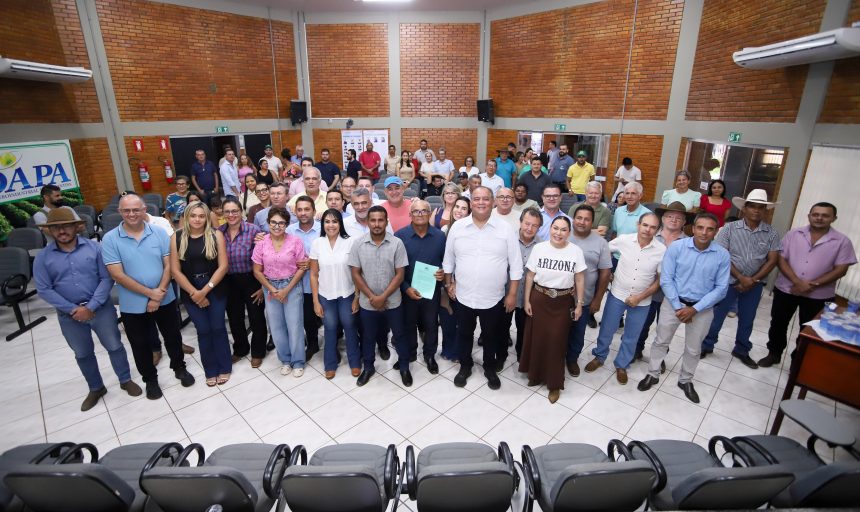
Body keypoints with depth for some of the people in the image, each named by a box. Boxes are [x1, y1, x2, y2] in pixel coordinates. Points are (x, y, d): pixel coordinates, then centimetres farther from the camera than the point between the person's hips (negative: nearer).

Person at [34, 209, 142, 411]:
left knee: (114, 346, 9)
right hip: (69, 315, 2)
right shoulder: (43, 257, -4)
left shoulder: (94, 247, -8)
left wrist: (91, 307, -17)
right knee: (83, 354, 17)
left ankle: (126, 380, 29)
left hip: (101, 308, -2)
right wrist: (73, 309, -13)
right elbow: (43, 289, -5)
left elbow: (107, 278, -11)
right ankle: (96, 388, 35)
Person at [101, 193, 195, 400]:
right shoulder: (110, 239, -10)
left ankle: (179, 368, 41)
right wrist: (150, 293, -18)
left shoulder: (159, 233, -5)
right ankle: (150, 379, 36)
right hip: (132, 305, -1)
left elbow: (168, 265, -7)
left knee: (172, 336, 17)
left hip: (165, 299, 1)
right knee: (141, 344, 16)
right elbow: (117, 275, -15)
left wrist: (158, 295, -15)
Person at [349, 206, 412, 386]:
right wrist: (372, 297, -11)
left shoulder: (397, 243, -12)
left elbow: (400, 274, -10)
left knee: (399, 335, 15)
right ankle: (368, 367, 40)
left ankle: (404, 367, 35)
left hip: (392, 301, -1)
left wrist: (383, 297, -15)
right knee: (368, 336, 18)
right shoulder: (358, 243, -8)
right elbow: (355, 273, -5)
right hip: (367, 302, 1)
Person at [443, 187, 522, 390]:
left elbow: (516, 264, -5)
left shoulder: (505, 229, -9)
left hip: (494, 298, -1)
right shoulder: (457, 227, -4)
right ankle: (465, 366, 41)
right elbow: (449, 259, 6)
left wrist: (512, 294, -6)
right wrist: (449, 283, 6)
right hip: (464, 296, 1)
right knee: (464, 334, 18)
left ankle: (490, 369, 40)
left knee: (491, 335, 18)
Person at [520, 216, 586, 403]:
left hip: (563, 302, -1)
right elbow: (530, 275, -1)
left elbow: (580, 279, 0)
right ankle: (536, 374, 33)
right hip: (539, 299, 1)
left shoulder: (576, 251, -6)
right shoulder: (539, 248, -6)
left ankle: (554, 383, 21)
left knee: (557, 342, 6)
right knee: (537, 338, 11)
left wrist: (579, 304, -1)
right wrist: (527, 300, -2)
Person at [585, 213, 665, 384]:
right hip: (617, 295, 0)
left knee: (631, 336, 15)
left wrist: (640, 297, -12)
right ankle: (599, 357, 37)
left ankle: (621, 365, 36)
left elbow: (660, 280, -6)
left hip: (642, 301, 0)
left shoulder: (662, 250, -13)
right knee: (606, 330, 13)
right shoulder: (624, 240, -13)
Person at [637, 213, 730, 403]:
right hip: (673, 302, -1)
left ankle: (685, 380, 40)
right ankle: (653, 374, 32)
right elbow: (666, 280, -12)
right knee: (661, 341, 12)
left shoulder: (722, 255, -10)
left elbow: (720, 288, -7)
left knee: (693, 348, 18)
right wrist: (678, 307, -15)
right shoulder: (676, 247, -14)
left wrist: (695, 309, -15)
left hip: (703, 308, 1)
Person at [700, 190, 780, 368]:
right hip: (729, 280, -3)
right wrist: (741, 278, -17)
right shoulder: (730, 228, -9)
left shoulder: (772, 233, -2)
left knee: (747, 319, 16)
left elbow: (772, 260, -3)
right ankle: (706, 345, 23)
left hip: (754, 284, 3)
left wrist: (753, 280, -12)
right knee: (717, 315, 6)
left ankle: (741, 350, 34)